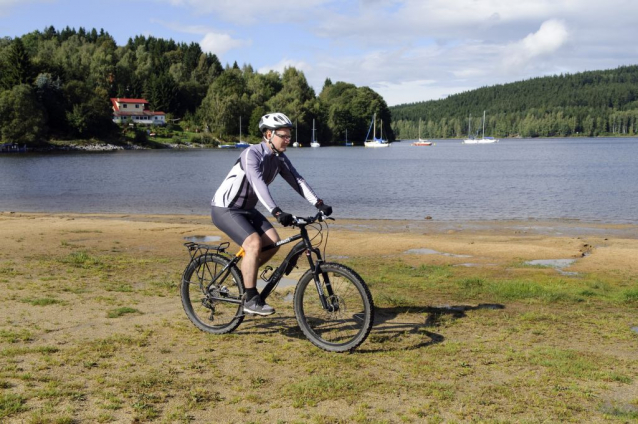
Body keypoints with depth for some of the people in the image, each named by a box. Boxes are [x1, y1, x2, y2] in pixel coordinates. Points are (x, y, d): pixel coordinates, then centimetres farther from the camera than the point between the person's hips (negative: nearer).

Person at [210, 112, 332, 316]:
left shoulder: (279, 158, 0)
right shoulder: (251, 154, -24)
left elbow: (297, 181, -8)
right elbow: (258, 184, -38)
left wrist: (319, 204, -20)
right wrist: (277, 213, -49)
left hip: (246, 208, 8)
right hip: (224, 209, -8)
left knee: (273, 241, -7)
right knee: (254, 243, -25)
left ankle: (244, 274, 16)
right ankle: (251, 300, -16)